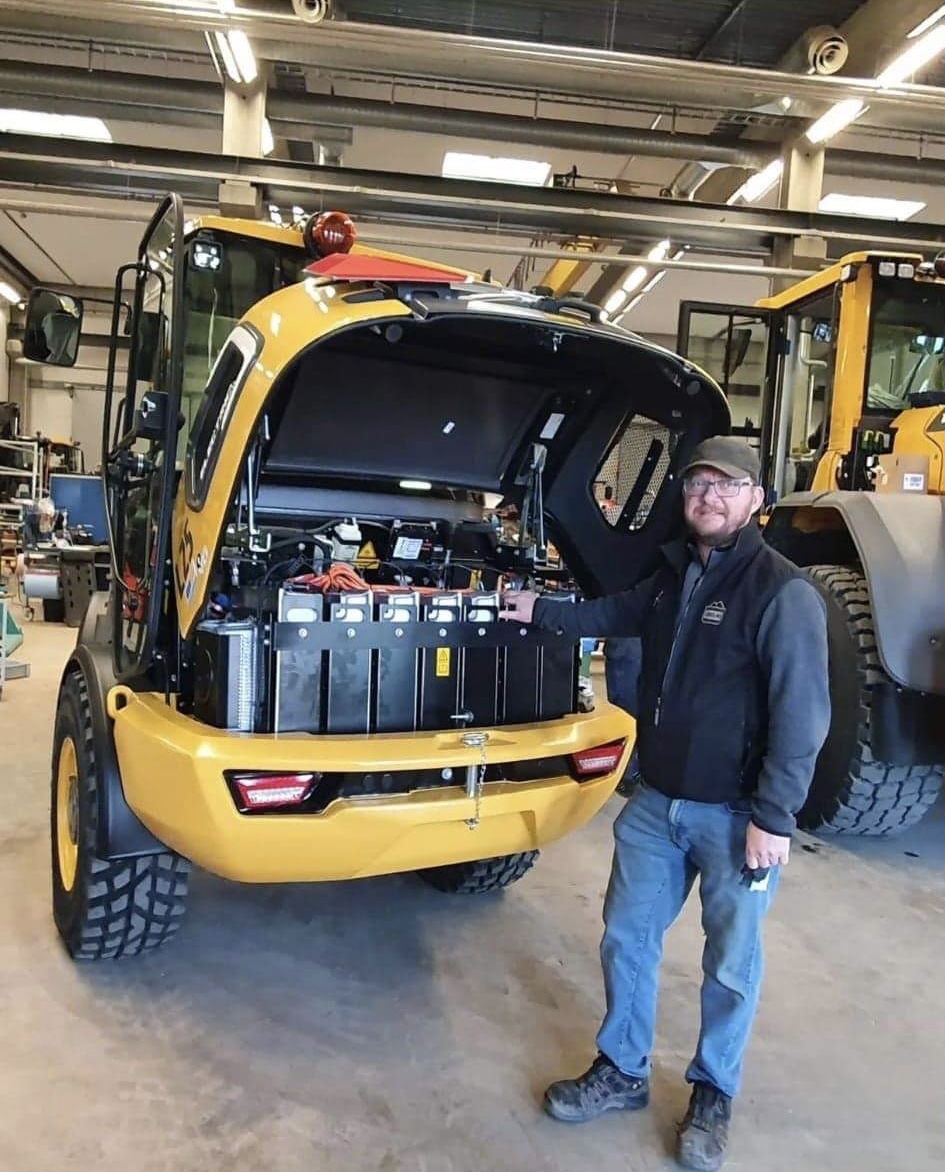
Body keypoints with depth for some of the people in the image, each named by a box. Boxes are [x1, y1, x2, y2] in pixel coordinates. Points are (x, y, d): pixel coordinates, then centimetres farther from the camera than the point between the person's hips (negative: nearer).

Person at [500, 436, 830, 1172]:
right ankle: (622, 1072, 35)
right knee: (627, 938, 15)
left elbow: (801, 716, -18)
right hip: (657, 800, 7)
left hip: (735, 814, -6)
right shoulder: (675, 574, 7)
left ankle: (714, 1095, 35)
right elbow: (616, 615, 27)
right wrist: (542, 611, 23)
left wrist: (774, 817, -19)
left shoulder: (784, 593, -16)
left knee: (731, 964, 12)